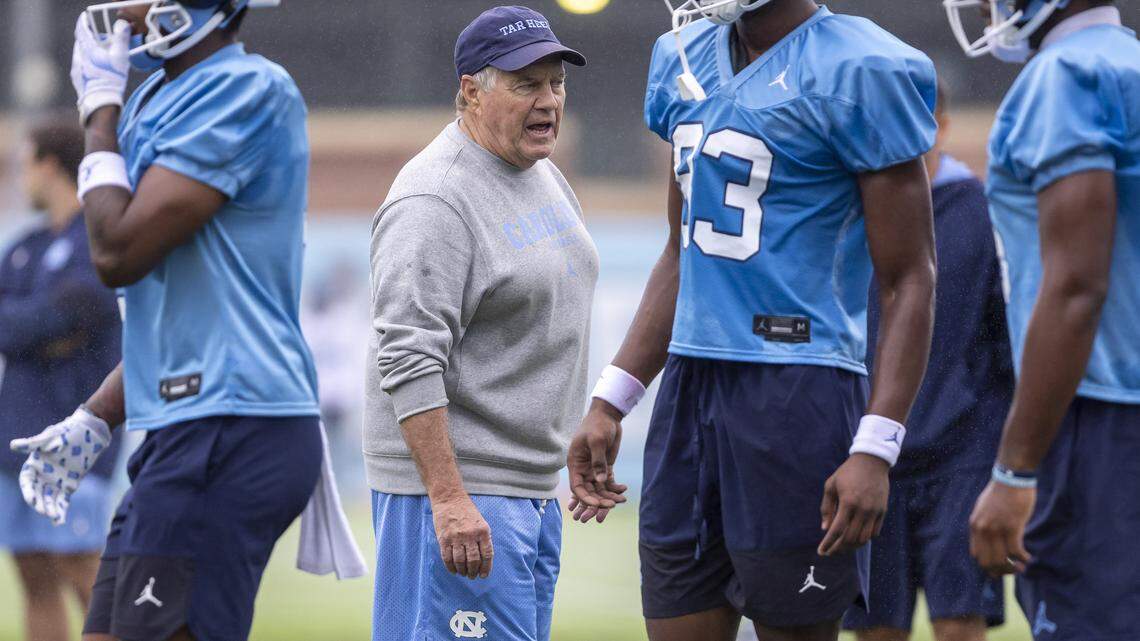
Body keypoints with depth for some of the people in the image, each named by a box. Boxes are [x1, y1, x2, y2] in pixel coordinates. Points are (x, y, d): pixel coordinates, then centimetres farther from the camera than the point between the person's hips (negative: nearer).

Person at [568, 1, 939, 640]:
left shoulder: (858, 73, -10)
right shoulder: (684, 60, 14)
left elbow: (909, 280, -11)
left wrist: (875, 450, -19)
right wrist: (611, 403, 20)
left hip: (797, 391, -7)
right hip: (692, 390, 7)